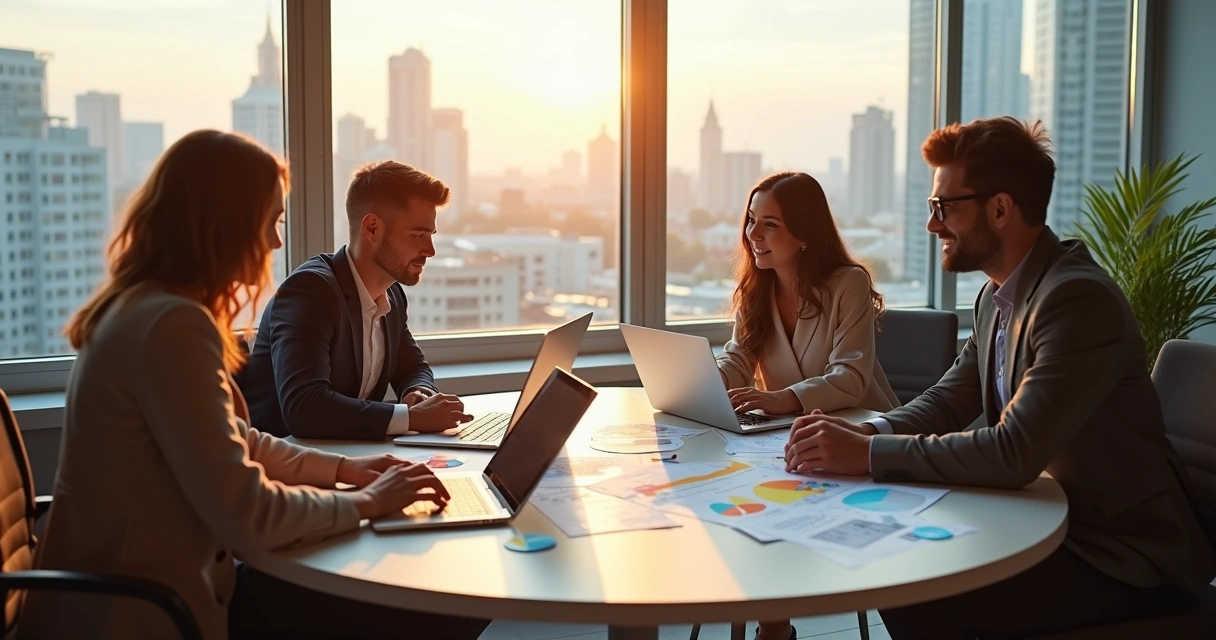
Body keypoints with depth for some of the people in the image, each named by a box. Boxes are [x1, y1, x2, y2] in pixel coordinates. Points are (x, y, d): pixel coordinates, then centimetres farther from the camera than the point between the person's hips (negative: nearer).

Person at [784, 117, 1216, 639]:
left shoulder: (1079, 299, -25)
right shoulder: (998, 295, 5)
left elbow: (1015, 453, -32)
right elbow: (949, 399, 8)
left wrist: (869, 454, -28)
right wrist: (866, 433, -11)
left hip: (1123, 559, -8)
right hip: (1051, 520, 8)